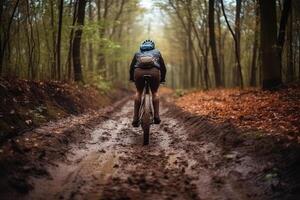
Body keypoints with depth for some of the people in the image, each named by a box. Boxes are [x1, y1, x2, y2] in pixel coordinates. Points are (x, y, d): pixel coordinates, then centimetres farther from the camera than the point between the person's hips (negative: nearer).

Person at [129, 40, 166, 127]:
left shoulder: (138, 53, 34)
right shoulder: (157, 52, 34)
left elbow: (131, 68, 34)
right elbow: (163, 68, 33)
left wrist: (132, 79, 49)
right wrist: (162, 79, 48)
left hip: (139, 72, 1)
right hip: (154, 72, 0)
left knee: (138, 92, 23)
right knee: (154, 92, 24)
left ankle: (135, 119, 15)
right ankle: (156, 117, 12)